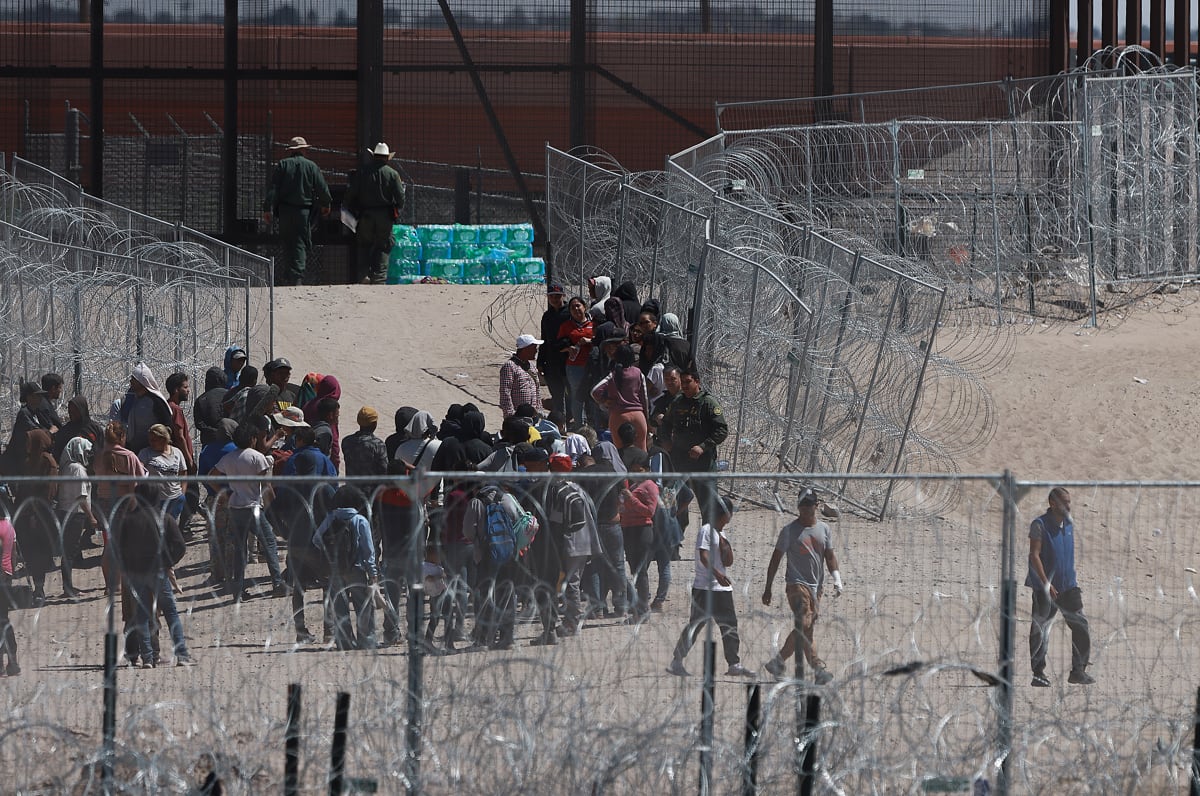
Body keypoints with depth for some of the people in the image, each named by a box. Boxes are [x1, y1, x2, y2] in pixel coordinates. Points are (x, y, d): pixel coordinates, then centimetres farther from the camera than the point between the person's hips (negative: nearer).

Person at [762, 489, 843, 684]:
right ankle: (818, 669, -20)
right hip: (797, 583, -6)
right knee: (804, 627, -18)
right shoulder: (789, 530, -2)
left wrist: (837, 580, -4)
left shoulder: (824, 529, 12)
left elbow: (830, 557, 13)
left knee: (803, 629, 7)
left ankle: (777, 662, 18)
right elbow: (776, 558, 1)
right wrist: (768, 588, -1)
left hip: (816, 586, 6)